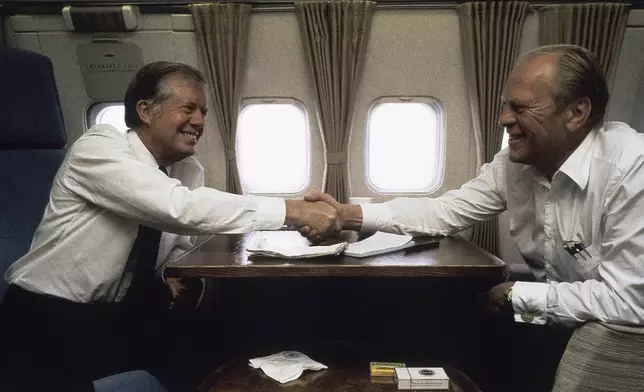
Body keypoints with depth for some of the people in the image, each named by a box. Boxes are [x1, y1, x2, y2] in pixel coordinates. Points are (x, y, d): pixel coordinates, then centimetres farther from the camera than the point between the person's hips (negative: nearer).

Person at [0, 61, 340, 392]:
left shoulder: (190, 171, -2)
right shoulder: (98, 148, -22)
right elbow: (181, 209, -37)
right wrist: (292, 210, -39)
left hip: (124, 311, 5)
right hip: (48, 314, -5)